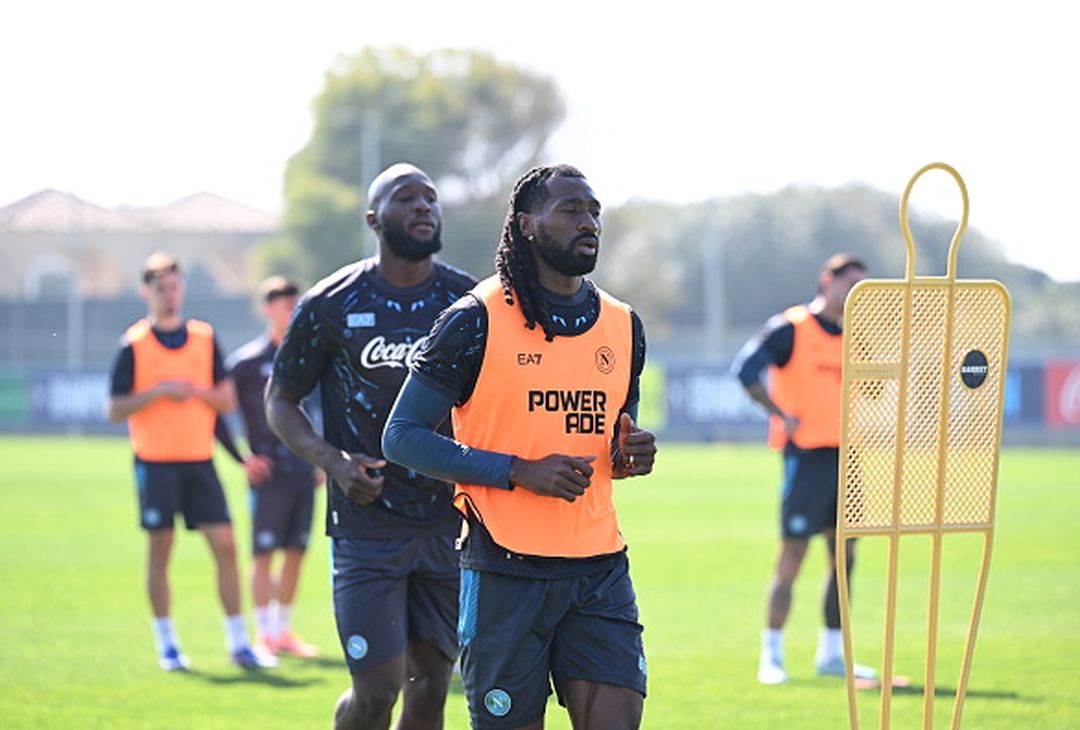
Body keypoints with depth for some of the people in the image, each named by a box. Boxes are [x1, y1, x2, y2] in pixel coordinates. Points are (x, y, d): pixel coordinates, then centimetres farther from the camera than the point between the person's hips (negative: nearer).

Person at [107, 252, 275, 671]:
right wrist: (158, 392, -17)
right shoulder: (133, 345, -1)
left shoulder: (205, 338, 8)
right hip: (155, 462, -3)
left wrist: (198, 391, -10)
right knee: (160, 551, 1)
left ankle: (238, 642, 2)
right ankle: (166, 644, 12)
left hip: (200, 461, 3)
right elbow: (115, 410, -4)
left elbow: (228, 400, 9)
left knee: (225, 546, -3)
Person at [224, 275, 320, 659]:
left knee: (296, 552, 7)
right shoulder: (246, 362, -5)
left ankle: (284, 630, 16)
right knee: (264, 553, -5)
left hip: (304, 470, 5)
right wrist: (243, 459, -8)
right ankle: (264, 634, 0)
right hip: (269, 471, -5)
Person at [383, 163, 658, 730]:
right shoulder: (477, 321, -5)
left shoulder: (623, 327, 12)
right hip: (506, 571, -4)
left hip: (600, 570, 4)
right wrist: (519, 471, -15)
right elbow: (402, 437, -6)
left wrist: (630, 454, 1)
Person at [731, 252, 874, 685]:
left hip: (846, 455, 7)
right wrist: (781, 415, -17)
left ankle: (831, 653, 17)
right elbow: (745, 369, -16)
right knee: (792, 557, -7)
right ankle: (771, 656, -1)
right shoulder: (791, 328, -5)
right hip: (807, 454, -7)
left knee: (843, 558, 8)